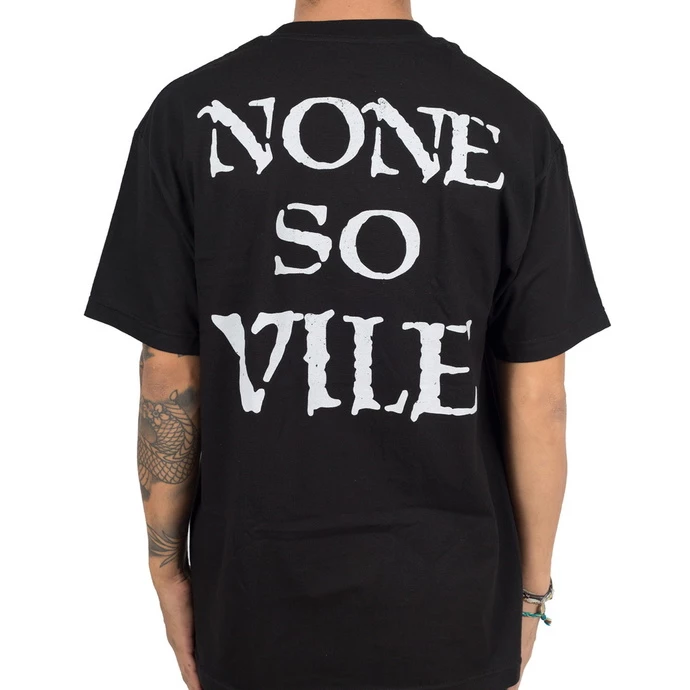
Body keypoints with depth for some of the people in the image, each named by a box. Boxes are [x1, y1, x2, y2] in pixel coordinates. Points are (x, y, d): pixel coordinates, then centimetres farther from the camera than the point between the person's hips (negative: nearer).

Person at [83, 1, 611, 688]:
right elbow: (536, 398, -8)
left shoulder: (189, 113, -10)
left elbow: (169, 379, -7)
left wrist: (168, 564, 7)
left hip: (257, 597, 0)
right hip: (452, 604, 1)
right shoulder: (515, 123, -10)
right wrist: (532, 586, 6)